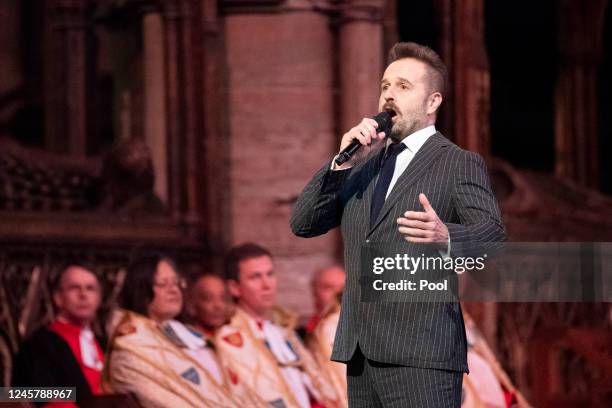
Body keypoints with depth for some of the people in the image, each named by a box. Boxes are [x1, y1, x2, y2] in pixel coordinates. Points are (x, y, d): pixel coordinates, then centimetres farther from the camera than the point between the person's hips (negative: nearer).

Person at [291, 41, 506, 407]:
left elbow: (492, 234, -15)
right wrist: (344, 161, -1)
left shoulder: (460, 165, 0)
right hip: (360, 353, 6)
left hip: (421, 354, -6)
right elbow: (303, 224, 13)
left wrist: (445, 237, -37)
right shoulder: (363, 166, 20)